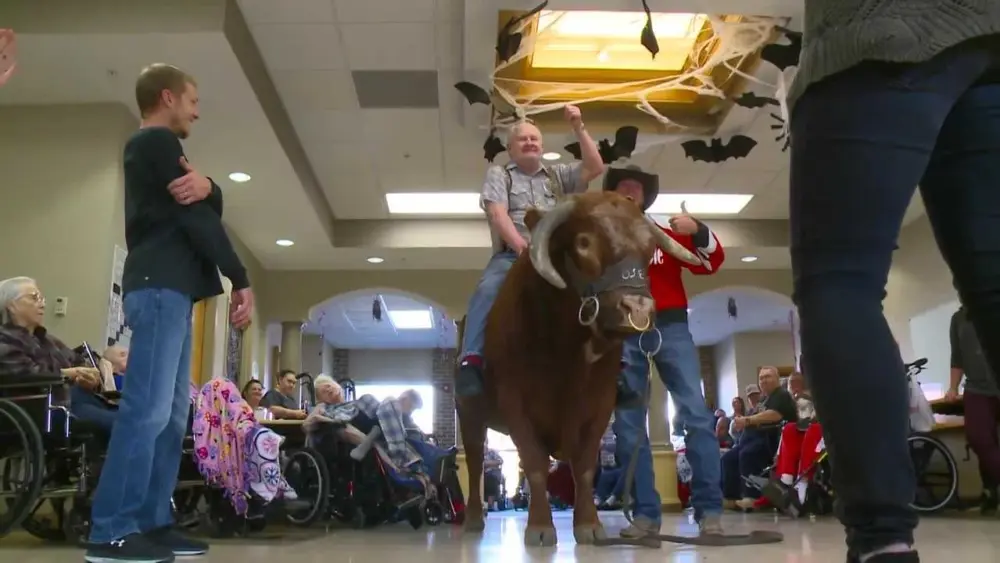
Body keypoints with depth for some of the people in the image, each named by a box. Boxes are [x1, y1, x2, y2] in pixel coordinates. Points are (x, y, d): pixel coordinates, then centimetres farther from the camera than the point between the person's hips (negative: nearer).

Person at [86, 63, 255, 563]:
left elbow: (207, 206, 14)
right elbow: (196, 218, -9)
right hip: (160, 287, -10)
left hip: (168, 287, 10)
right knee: (149, 409, -15)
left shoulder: (153, 149, 27)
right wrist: (240, 279, -8)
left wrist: (206, 186, -10)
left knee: (171, 414, 7)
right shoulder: (157, 141, -3)